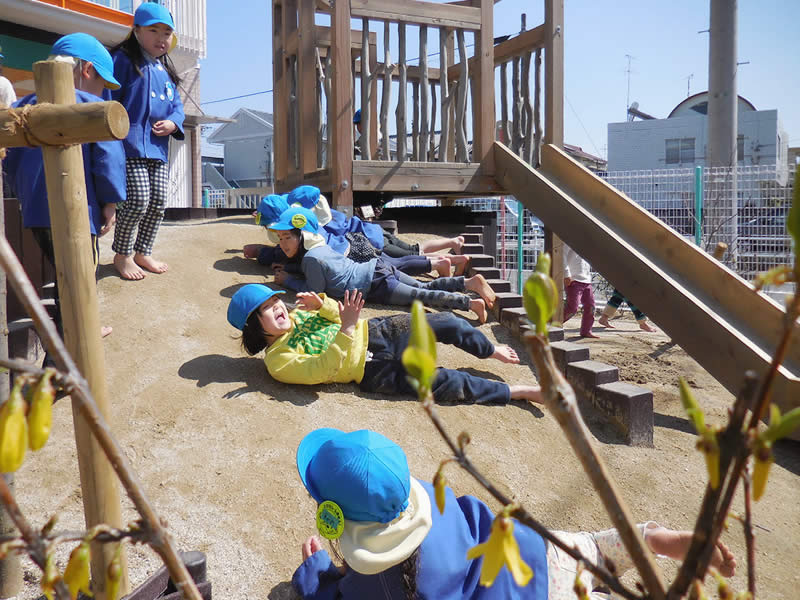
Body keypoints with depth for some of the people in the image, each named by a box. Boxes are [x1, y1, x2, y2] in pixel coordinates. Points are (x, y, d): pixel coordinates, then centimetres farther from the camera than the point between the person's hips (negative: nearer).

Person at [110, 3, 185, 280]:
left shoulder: (166, 70, 18)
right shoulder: (124, 60, -2)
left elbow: (177, 104, 20)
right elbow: (109, 99, -8)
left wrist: (173, 123, -3)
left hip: (158, 147, 7)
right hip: (131, 144, -7)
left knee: (158, 203, 8)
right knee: (138, 201, -12)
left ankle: (143, 253, 25)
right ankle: (122, 255, 9)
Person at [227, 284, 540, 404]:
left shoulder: (295, 316, 8)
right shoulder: (278, 362, -13)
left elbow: (337, 313, 12)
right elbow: (324, 369, -25)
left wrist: (321, 304, -10)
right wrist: (347, 328, -34)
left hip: (374, 332, 7)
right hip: (373, 370, -7)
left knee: (447, 323, -5)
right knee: (445, 383, -15)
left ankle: (493, 351, 22)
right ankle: (519, 392, -1)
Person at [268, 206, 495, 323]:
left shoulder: (311, 259, -17)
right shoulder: (318, 246, 12)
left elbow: (314, 291, -12)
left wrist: (289, 280, -2)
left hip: (377, 285, -9)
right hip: (376, 267, 9)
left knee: (422, 296, -7)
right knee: (425, 287, 13)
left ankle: (472, 302, -9)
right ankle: (470, 281, 11)